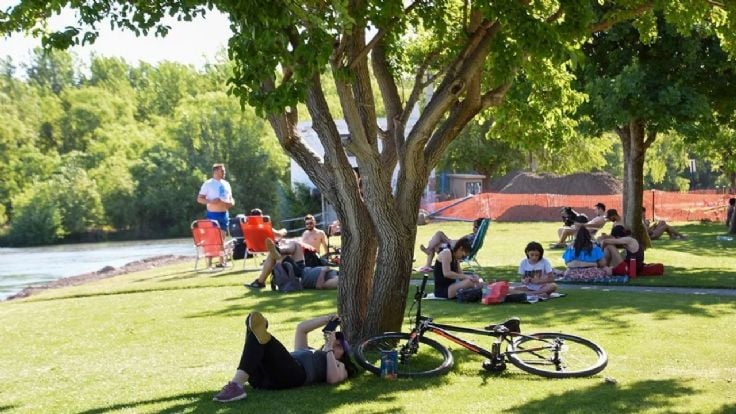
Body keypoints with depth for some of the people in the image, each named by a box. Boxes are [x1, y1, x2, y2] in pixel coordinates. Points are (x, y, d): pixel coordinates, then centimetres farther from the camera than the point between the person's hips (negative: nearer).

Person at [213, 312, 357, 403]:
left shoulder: (339, 366, 27)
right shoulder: (308, 352, 45)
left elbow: (333, 379, 4)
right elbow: (301, 329, 44)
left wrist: (329, 349, 11)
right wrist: (327, 319, 41)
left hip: (292, 374, -5)